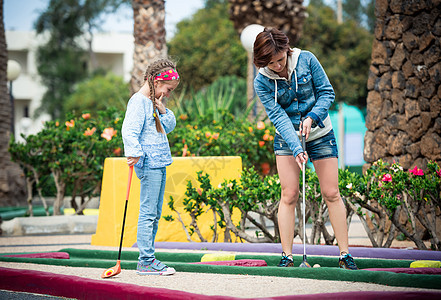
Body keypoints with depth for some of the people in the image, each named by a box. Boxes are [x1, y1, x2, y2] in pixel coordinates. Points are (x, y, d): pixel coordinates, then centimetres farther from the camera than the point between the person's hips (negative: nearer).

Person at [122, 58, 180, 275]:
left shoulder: (154, 102, 18)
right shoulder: (138, 102, -11)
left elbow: (169, 126, 21)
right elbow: (129, 131, -21)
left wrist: (163, 110, 5)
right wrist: (134, 153, -33)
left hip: (159, 164, 10)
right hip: (149, 164, -10)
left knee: (154, 214, 11)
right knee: (148, 213, -10)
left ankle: (147, 259, 15)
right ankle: (146, 261, -9)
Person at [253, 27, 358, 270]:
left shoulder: (306, 60, -13)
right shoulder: (261, 82, -14)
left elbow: (327, 92, -6)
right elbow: (278, 116, -19)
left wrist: (312, 117, -22)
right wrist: (296, 149, -30)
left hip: (320, 135, 0)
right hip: (286, 139, 0)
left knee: (331, 193, 0)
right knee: (289, 195, -6)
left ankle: (344, 254, 5)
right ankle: (287, 255, 1)